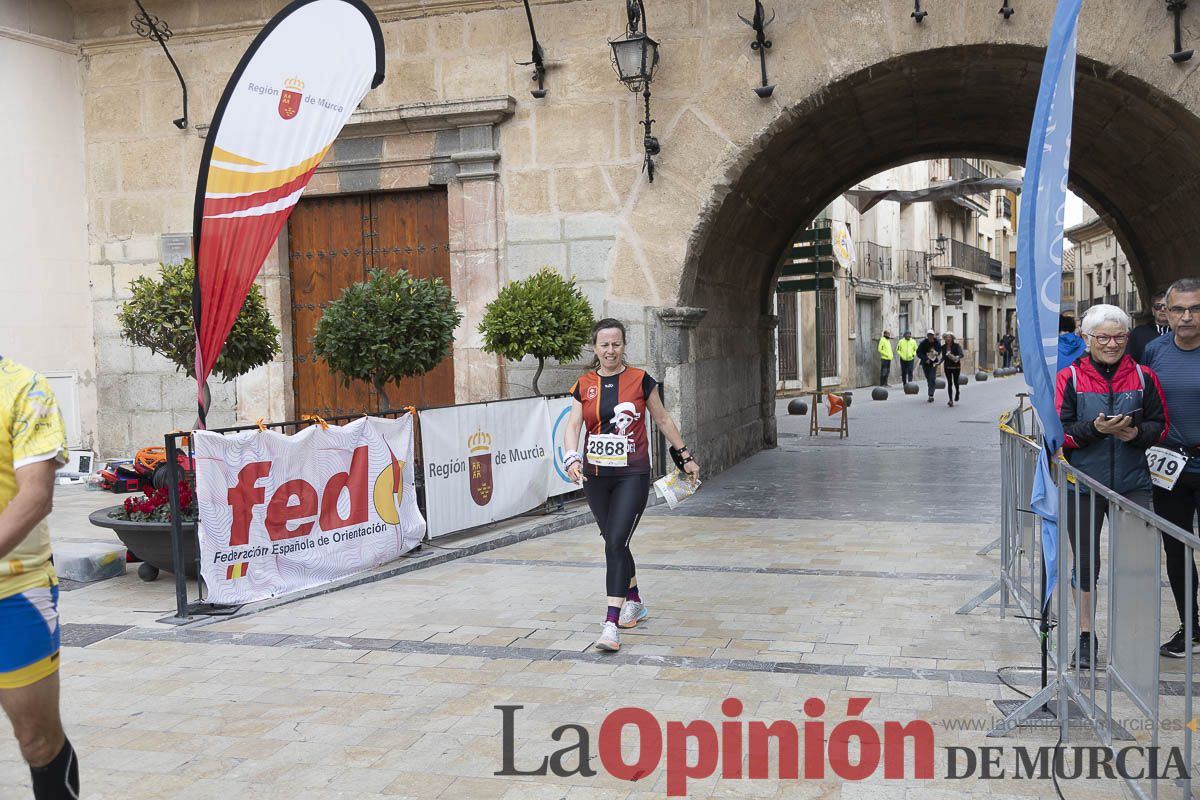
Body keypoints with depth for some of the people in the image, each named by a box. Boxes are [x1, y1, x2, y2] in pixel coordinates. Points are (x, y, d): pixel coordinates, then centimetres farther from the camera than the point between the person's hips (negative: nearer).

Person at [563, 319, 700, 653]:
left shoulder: (640, 380, -1)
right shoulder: (584, 385, 5)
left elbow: (662, 419, 10)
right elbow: (573, 425, -3)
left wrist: (685, 456, 15)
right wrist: (572, 459, -22)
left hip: (632, 475, -4)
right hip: (595, 476, 4)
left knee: (616, 542, -15)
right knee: (613, 542, 15)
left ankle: (611, 624, -16)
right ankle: (634, 602, 37)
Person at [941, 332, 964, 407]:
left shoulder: (957, 345, -8)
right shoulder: (943, 347, 2)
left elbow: (962, 354, -18)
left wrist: (957, 357, -38)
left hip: (956, 366, -2)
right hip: (947, 367, 2)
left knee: (955, 382, 7)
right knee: (949, 383, -6)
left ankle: (957, 392, 42)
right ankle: (951, 400, -5)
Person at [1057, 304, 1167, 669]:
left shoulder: (1143, 376, 4)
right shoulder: (1069, 378, -2)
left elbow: (1159, 425, 7)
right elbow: (1058, 431, -5)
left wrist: (1136, 432, -14)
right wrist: (1094, 428, -21)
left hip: (1133, 484, 1)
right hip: (1083, 484, -1)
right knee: (1085, 562, 10)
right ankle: (1086, 636, 24)